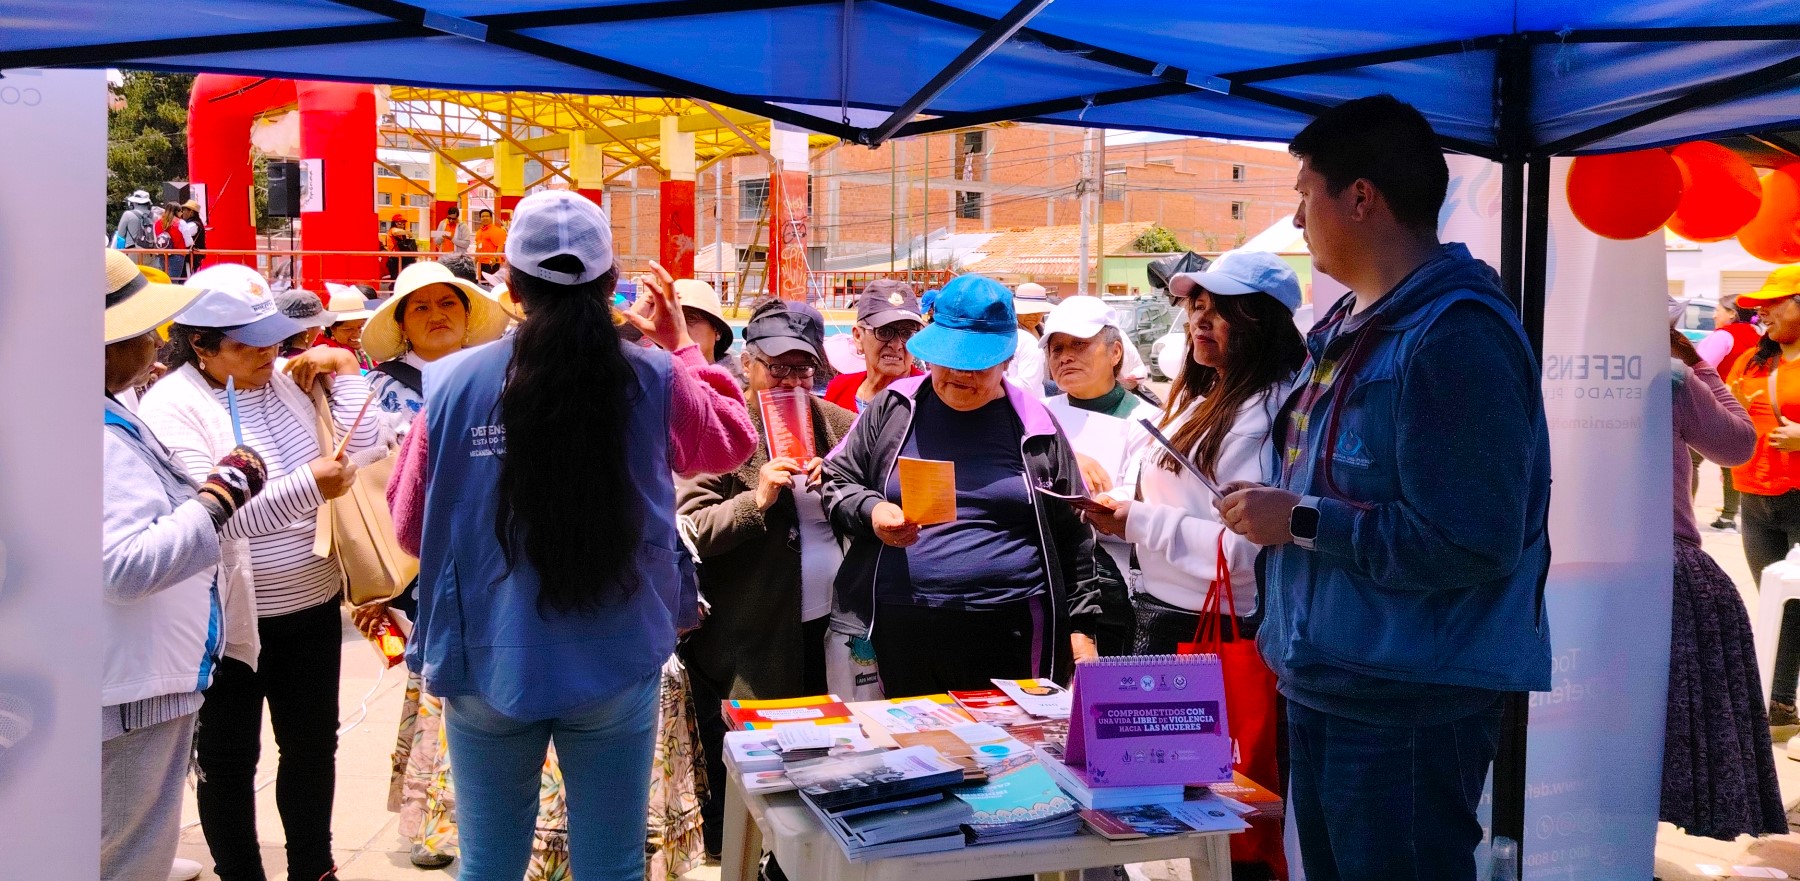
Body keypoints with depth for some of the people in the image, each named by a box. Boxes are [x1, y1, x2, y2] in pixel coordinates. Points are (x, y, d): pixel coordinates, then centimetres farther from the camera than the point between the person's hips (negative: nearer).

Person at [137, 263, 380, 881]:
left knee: (313, 745, 18)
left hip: (312, 603, 6)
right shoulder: (170, 407, -14)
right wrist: (308, 485, -27)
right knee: (229, 761, 10)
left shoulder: (288, 381, 4)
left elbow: (362, 444, 1)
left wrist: (342, 370, -4)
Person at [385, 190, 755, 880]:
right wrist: (680, 347, 20)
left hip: (488, 667, 0)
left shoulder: (453, 385, -9)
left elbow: (411, 525, 4)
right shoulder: (654, 383, -10)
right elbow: (734, 440, 12)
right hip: (616, 668, 0)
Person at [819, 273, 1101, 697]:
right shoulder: (892, 408, 9)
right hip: (897, 634, 1)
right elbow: (837, 481, 14)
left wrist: (1081, 627, 8)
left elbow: (1073, 538, 12)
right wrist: (870, 511, -8)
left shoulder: (1034, 427, 9)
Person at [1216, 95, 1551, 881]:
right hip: (1325, 683, 9)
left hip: (1411, 705, -9)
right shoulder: (1349, 323, 10)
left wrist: (1302, 521, -20)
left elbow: (1473, 543, -26)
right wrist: (1271, 507, 6)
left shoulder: (1454, 334, -20)